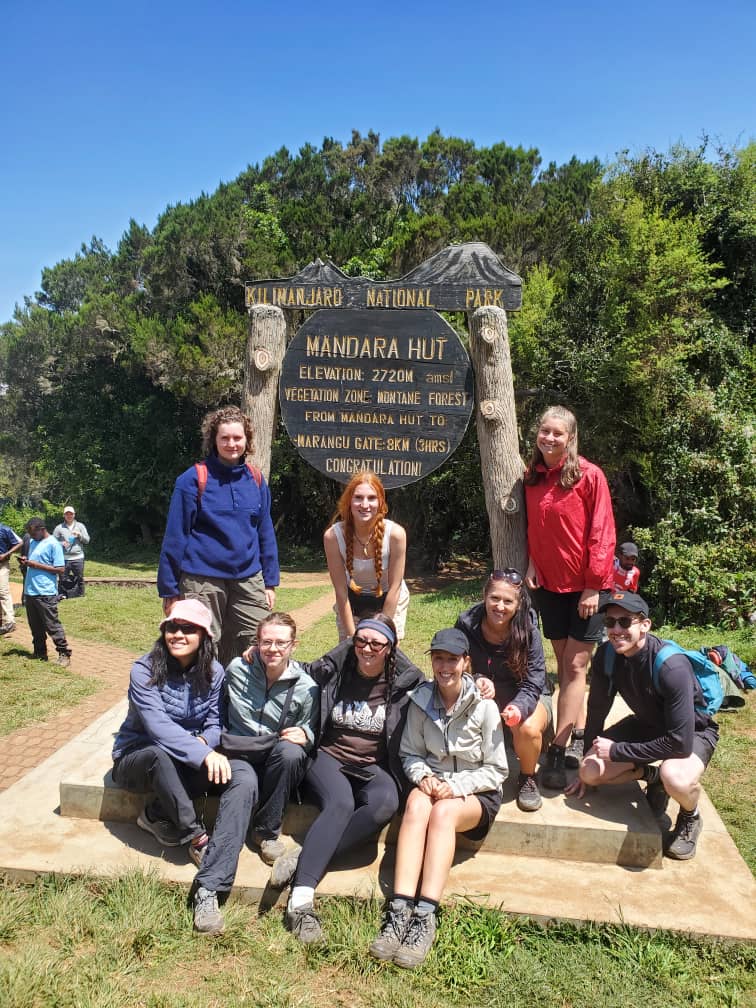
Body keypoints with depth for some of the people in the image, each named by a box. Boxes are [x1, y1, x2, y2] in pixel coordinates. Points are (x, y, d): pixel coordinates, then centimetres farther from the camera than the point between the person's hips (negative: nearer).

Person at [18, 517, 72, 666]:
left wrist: (37, 565, -17)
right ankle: (40, 654, 24)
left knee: (52, 625, -6)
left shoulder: (53, 544, -10)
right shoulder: (32, 541, 14)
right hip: (29, 591, 8)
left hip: (45, 593, -8)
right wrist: (26, 560, 2)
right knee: (35, 626, 14)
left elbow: (60, 569, -14)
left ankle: (64, 655, 0)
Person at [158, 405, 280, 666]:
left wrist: (270, 583, 8)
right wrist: (169, 590, -6)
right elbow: (175, 537, -6)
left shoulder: (256, 480, 6)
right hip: (203, 581, -4)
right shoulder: (194, 480, -7)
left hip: (249, 580, 4)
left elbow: (266, 534, 11)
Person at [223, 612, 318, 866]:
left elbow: (310, 733, 5)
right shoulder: (237, 669, -2)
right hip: (240, 754, -2)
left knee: (290, 751, -35)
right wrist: (221, 740, -2)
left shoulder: (306, 688, -4)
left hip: (279, 765, 2)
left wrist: (304, 735, -17)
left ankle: (267, 831, -14)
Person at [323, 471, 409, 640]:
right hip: (352, 600, 1)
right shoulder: (333, 536, -26)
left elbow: (394, 587, -19)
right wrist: (352, 636, -17)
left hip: (390, 599, -1)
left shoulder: (395, 533, -28)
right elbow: (341, 591, -19)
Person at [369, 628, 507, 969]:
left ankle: (425, 917, -40)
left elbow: (495, 770, -5)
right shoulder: (421, 700, 0)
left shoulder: (484, 706, -9)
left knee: (442, 812, -35)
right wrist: (424, 777, -13)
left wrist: (456, 786, -18)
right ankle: (399, 912, -40)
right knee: (416, 805, -33)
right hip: (432, 783, 2)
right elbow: (410, 754, 8)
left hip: (475, 792, -2)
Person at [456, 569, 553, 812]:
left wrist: (519, 707, -45)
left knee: (528, 728, -35)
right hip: (483, 694, 2)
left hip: (527, 695, -1)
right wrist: (477, 680, -32)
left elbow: (532, 685, -23)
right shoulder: (467, 624, -16)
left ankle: (527, 778, -1)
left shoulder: (528, 631, -21)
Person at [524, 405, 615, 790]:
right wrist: (531, 563, -2)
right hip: (548, 584, 5)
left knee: (575, 666, -3)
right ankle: (577, 737, 24)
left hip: (585, 585, -5)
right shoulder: (531, 477, 4)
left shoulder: (589, 475, -12)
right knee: (563, 664, 12)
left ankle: (557, 752, 1)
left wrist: (592, 585, -14)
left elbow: (602, 533, -12)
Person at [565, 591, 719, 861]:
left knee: (677, 780, -37)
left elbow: (681, 742, -35)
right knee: (590, 773, -12)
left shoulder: (672, 666, -36)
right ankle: (652, 776, 15)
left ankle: (690, 818, 0)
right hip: (646, 723, 5)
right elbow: (597, 710, -3)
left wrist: (616, 751, -27)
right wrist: (589, 761, 6)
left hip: (692, 730, -5)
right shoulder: (606, 655, -18)